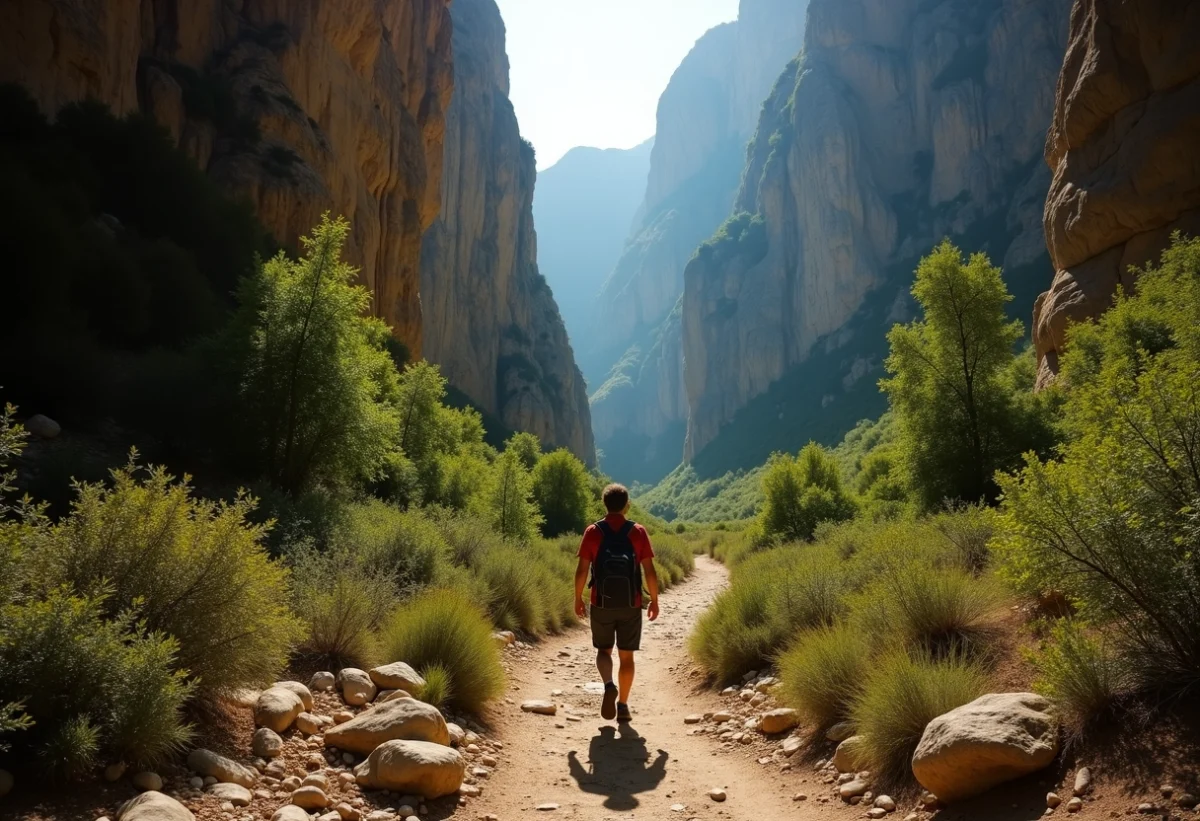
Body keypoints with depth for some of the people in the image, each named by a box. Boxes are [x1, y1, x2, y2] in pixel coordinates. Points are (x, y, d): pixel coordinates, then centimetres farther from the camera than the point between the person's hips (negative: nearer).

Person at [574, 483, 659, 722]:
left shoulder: (593, 532, -5)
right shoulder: (638, 532, -4)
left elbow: (582, 570, -6)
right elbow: (650, 571, -5)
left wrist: (578, 599, 6)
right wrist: (654, 601, 5)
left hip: (601, 604, 0)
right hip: (631, 605, 0)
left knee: (603, 650, 16)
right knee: (626, 655, 13)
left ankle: (609, 686, -11)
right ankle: (623, 705, 16)